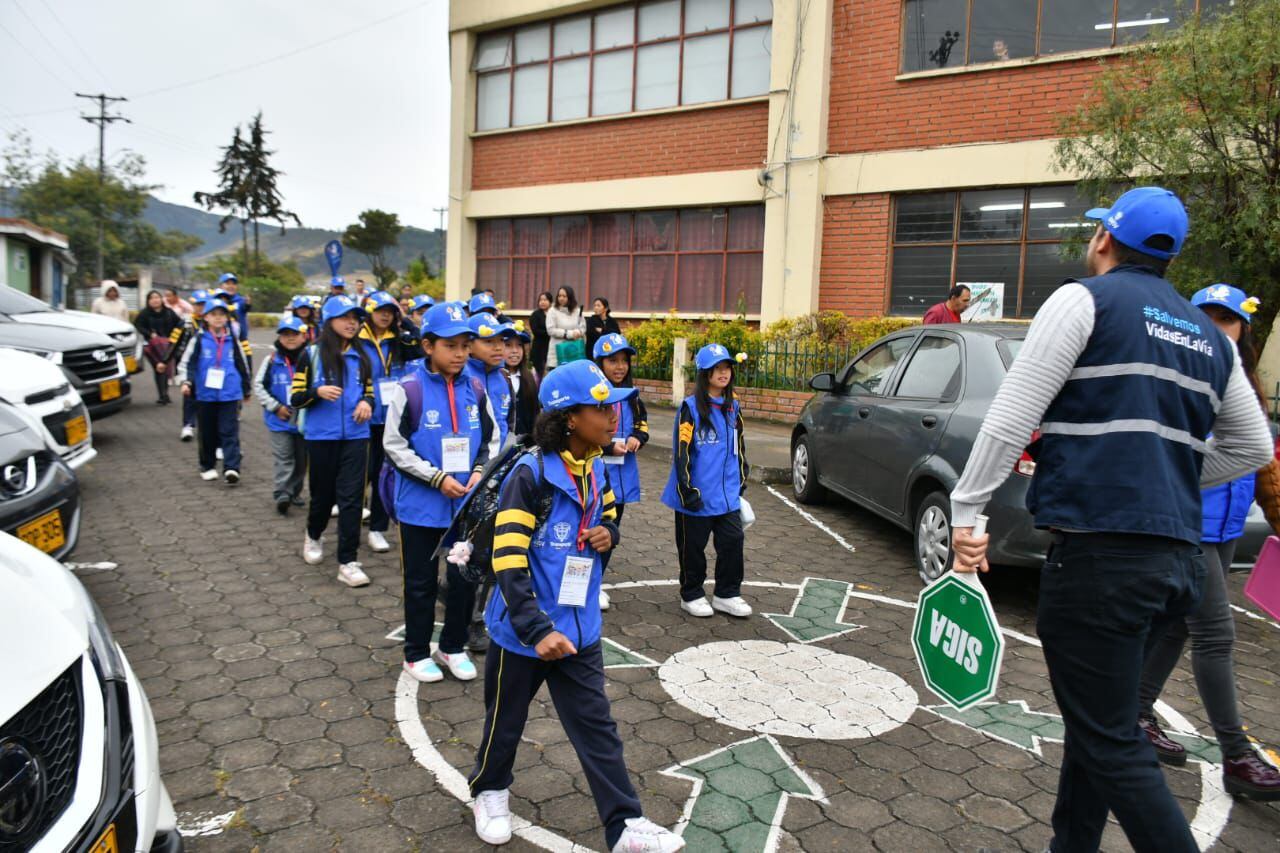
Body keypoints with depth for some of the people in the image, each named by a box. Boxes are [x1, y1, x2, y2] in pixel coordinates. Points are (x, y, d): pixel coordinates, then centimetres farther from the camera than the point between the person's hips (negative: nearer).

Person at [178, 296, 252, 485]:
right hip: (205, 394, 1)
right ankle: (208, 466, 24)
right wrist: (187, 381, -11)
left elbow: (243, 364, 16)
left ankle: (231, 468, -12)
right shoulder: (199, 339, 3)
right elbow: (187, 362, 4)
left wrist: (246, 389, 21)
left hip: (230, 394, 0)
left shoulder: (232, 340, 7)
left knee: (229, 432, -7)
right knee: (207, 432, 10)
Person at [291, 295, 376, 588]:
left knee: (351, 496, -4)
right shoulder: (311, 354, -2)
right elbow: (296, 398, -2)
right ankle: (313, 536, 43)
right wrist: (318, 391, -22)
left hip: (355, 436, 2)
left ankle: (348, 562, 0)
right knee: (323, 493, 12)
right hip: (321, 435, -2)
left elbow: (369, 392, 17)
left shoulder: (361, 356, 8)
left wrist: (366, 403, -6)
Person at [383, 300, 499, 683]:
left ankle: (453, 646, 32)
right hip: (421, 505, -3)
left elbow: (491, 440, 9)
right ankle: (417, 653, 29)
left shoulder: (475, 390, 0)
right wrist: (437, 478, -16)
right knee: (421, 582, 11)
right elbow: (395, 446, -10)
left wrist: (480, 472, -9)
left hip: (468, 504, 4)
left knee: (466, 577, 12)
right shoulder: (409, 390, -12)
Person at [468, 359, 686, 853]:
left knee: (597, 728, 9)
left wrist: (608, 534, -5)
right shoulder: (530, 475, -22)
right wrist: (538, 630, -30)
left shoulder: (596, 471, 0)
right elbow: (509, 563, -25)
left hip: (579, 629, 5)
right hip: (522, 630, -5)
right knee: (506, 720, 18)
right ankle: (490, 792, 45)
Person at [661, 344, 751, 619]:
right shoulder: (691, 407, -10)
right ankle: (691, 596, 24)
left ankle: (727, 594, 21)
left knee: (733, 541, 5)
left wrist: (741, 482, 18)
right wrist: (687, 489, -16)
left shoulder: (732, 407, 9)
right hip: (697, 493, -5)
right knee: (693, 547, 8)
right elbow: (682, 451, -13)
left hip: (727, 493, 5)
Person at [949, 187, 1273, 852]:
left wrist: (965, 511, -9)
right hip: (1177, 558, 8)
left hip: (1099, 553, -8)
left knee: (1111, 745, 0)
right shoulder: (1210, 337, 17)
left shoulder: (1085, 300, -4)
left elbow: (1011, 417, -12)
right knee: (1100, 721, 20)